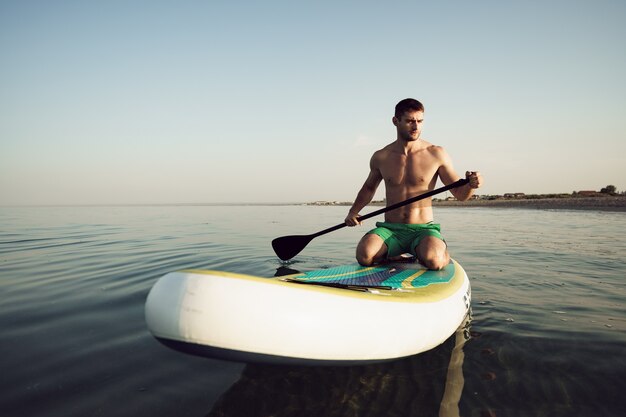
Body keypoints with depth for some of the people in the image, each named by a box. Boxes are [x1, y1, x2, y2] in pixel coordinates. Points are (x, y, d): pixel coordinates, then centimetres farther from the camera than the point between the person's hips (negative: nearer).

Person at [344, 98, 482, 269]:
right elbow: (369, 187, 25)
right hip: (390, 230, 2)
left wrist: (471, 185, -19)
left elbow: (460, 194, 4)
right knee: (364, 255, -29)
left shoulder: (436, 154, 1)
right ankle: (395, 259, 6)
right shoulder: (380, 157, 6)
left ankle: (444, 253, 6)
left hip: (424, 230, -1)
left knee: (433, 261, -34)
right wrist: (353, 211, 9)